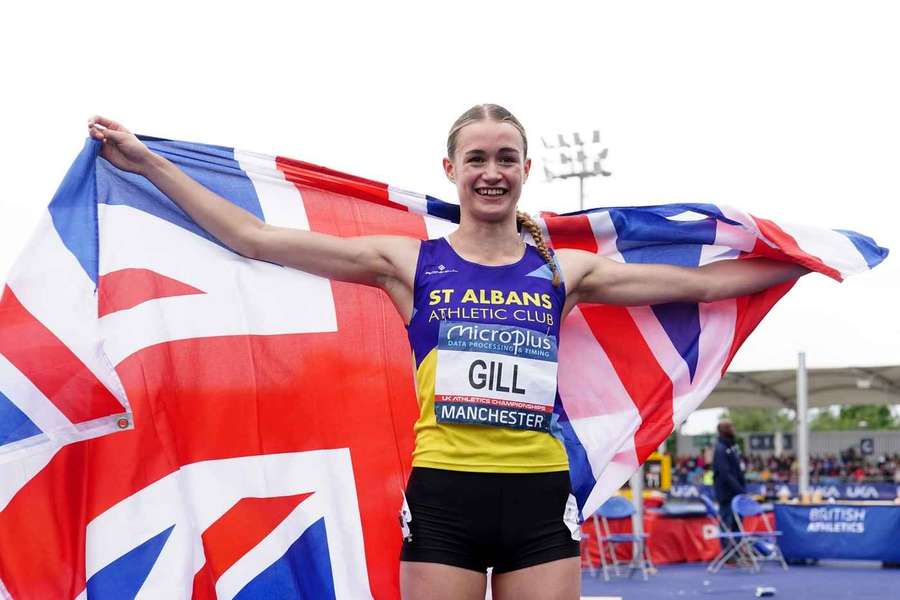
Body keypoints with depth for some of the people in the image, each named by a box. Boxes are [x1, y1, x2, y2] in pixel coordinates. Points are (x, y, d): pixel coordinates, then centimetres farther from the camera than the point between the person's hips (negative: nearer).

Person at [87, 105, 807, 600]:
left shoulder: (564, 270, 10)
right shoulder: (410, 263, 4)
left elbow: (703, 282, 16)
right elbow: (253, 238, 2)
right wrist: (148, 163, 1)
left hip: (540, 496, 2)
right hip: (444, 493, -1)